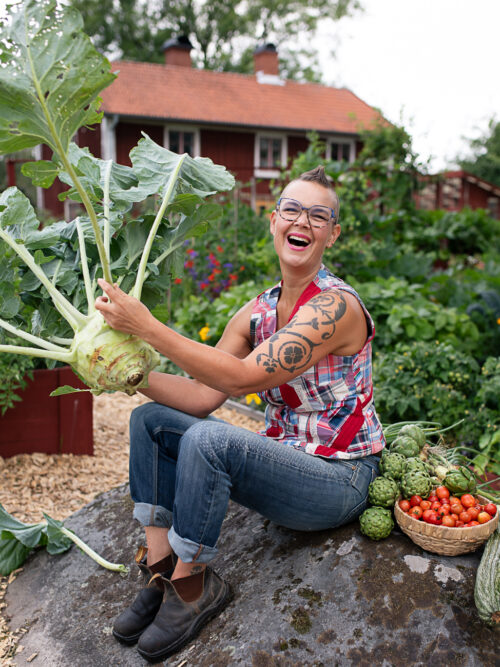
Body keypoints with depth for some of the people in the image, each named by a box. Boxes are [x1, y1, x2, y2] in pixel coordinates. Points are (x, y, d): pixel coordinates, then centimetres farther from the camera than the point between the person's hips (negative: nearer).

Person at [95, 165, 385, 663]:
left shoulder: (336, 305, -21)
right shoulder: (257, 312, 3)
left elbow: (243, 378, -29)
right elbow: (202, 396, -3)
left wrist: (146, 326, -30)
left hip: (338, 480, -7)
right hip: (285, 462, 8)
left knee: (208, 440, -31)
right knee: (150, 419, 1)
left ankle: (191, 586, -8)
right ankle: (161, 570, 3)